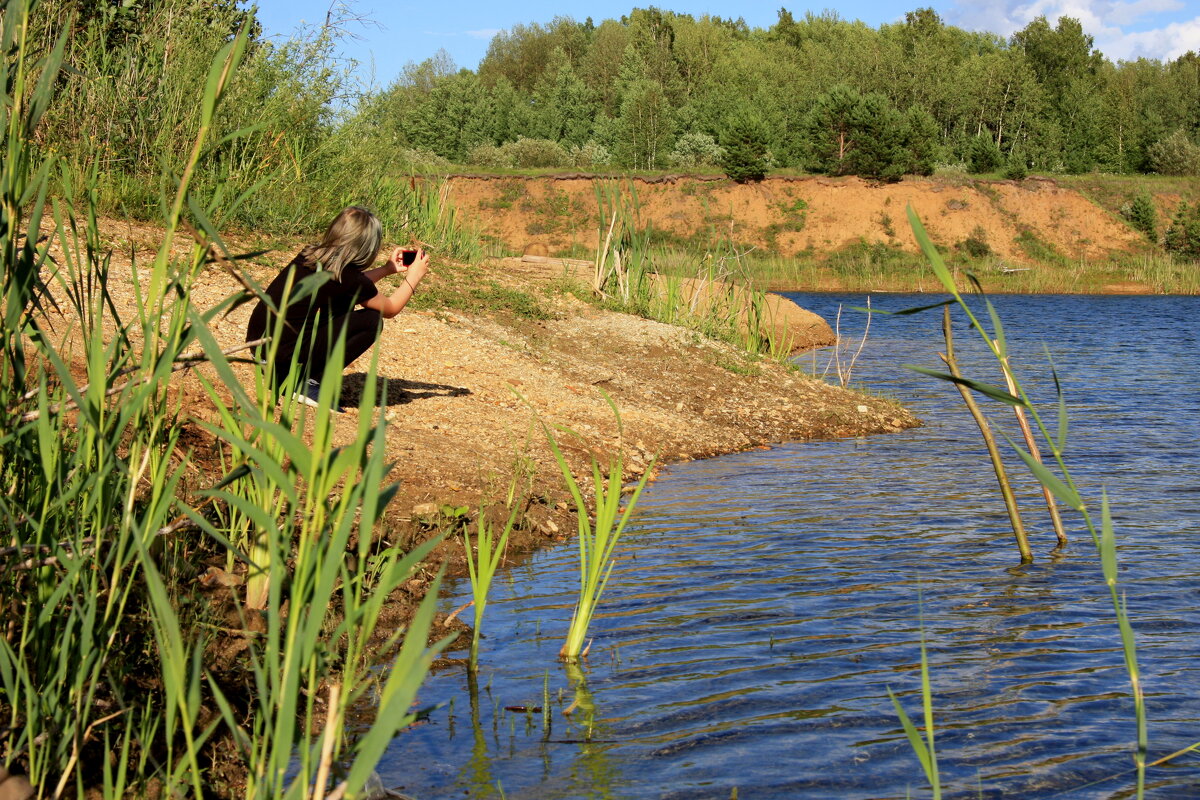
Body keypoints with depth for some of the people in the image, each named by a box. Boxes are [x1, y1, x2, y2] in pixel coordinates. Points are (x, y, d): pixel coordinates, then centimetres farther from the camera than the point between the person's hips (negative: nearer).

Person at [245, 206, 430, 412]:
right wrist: (414, 276, 18)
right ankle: (308, 384, -4)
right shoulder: (348, 276, -13)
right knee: (372, 321, -3)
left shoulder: (310, 255, 7)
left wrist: (388, 269, 32)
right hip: (284, 355, -8)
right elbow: (390, 309, 6)